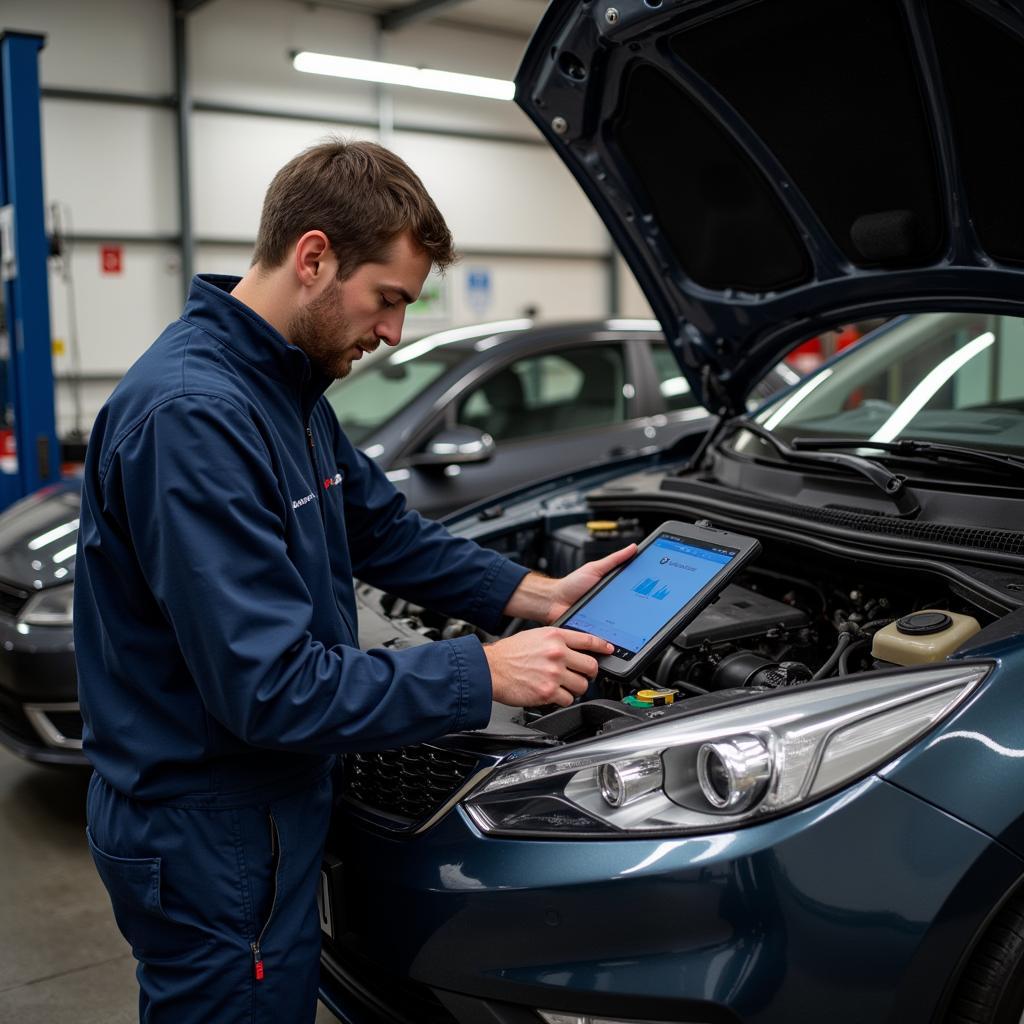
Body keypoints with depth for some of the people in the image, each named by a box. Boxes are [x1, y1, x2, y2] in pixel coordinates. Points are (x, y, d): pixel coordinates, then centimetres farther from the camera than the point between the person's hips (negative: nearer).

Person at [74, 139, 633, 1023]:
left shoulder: (287, 386, 4)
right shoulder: (192, 418, -28)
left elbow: (386, 531, 14)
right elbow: (269, 687, -31)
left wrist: (536, 595, 3)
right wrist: (484, 675, -24)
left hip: (264, 807, 9)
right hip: (208, 841, -9)